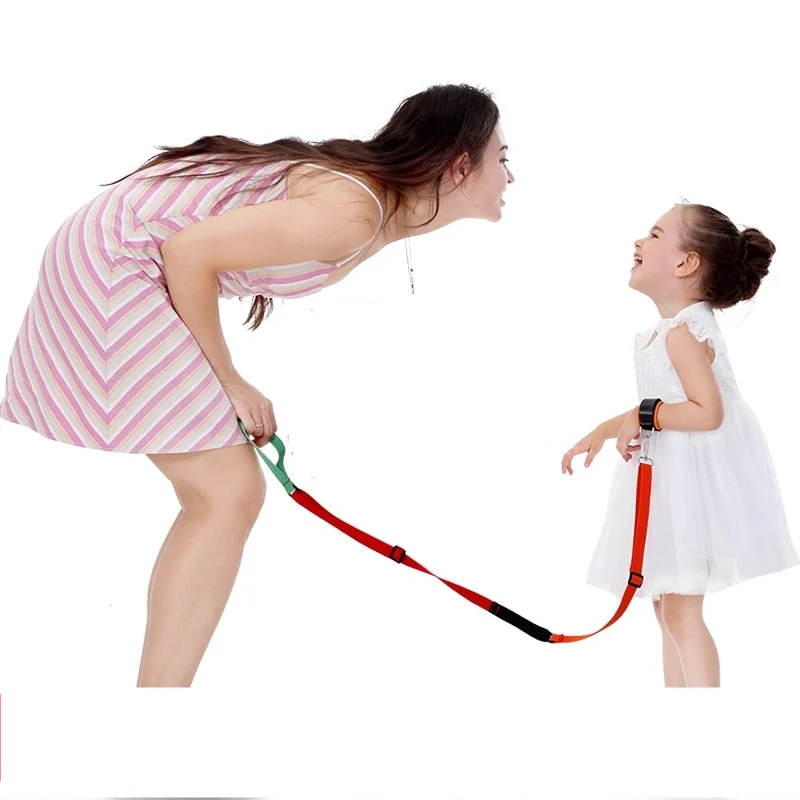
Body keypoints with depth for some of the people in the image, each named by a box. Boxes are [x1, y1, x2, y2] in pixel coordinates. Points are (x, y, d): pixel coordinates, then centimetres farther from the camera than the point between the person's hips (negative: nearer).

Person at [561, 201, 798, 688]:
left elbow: (708, 411, -27)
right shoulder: (674, 329, 11)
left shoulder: (683, 333, -19)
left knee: (681, 610, -7)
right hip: (672, 479, 10)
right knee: (670, 607, 16)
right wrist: (604, 431, 16)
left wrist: (642, 417, -20)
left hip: (696, 479, -10)